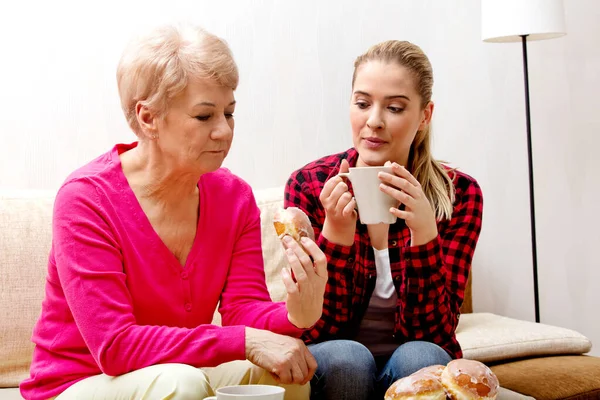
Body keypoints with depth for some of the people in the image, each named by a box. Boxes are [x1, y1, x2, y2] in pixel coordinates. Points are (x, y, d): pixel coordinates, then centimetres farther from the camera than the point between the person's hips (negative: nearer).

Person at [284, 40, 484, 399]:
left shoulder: (459, 194, -10)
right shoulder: (310, 185, -11)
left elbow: (430, 332, -14)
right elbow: (316, 330, -13)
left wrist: (423, 232, -30)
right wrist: (336, 232, -30)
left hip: (416, 370, 0)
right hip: (336, 370, 0)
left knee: (420, 357, -31)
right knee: (345, 358, -32)